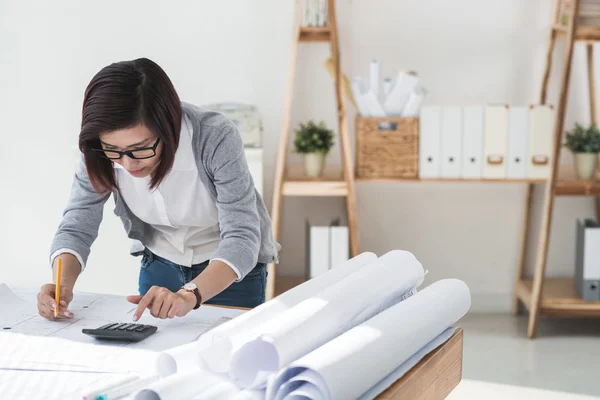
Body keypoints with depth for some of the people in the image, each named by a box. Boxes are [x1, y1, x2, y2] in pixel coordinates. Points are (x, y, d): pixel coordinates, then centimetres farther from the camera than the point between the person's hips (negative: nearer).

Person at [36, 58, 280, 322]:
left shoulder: (216, 139, -32)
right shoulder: (100, 151, -21)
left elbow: (241, 239, -34)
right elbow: (76, 227, -16)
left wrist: (188, 295, -49)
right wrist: (63, 285, -35)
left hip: (232, 272, -2)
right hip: (159, 268, 2)